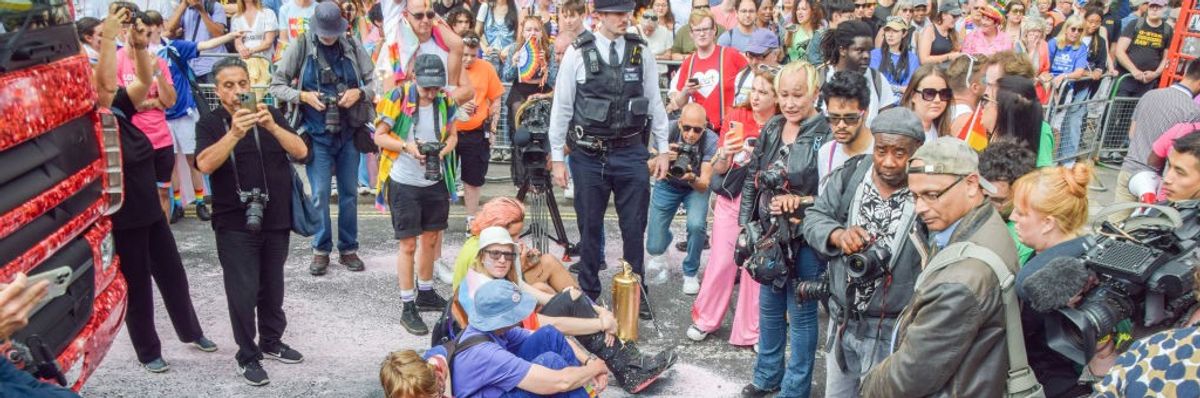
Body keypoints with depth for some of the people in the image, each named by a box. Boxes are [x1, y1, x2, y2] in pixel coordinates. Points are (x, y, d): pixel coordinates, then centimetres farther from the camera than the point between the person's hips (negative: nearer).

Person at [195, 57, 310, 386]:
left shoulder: (271, 115, 6)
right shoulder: (210, 124, -1)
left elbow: (301, 152, -6)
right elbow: (205, 165, -18)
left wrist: (272, 127, -23)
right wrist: (234, 133, -32)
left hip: (276, 220, 3)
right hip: (235, 225, -3)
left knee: (272, 287, 13)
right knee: (243, 291, -2)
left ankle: (271, 342, 30)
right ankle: (247, 357, 9)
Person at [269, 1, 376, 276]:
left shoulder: (352, 47, -1)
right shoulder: (301, 47, -5)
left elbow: (373, 81, 5)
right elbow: (277, 85, -1)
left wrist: (359, 93, -15)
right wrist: (303, 96, -16)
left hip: (348, 132, 2)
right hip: (317, 134, -2)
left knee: (349, 192, 9)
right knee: (320, 194, 0)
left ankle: (348, 249, 21)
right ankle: (321, 250, 15)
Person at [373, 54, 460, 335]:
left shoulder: (445, 100, 0)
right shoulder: (398, 98, -12)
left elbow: (452, 135, 10)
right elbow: (379, 136, -7)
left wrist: (443, 151, -11)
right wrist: (407, 146, -21)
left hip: (436, 181, 5)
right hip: (404, 182, -4)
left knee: (431, 238, 16)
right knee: (408, 244, -1)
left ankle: (426, 294, 34)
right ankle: (407, 307, 6)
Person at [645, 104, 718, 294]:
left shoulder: (711, 141, -27)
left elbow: (704, 185, -25)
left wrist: (692, 178, -48)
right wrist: (663, 157, -43)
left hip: (695, 188, -1)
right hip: (667, 185, 1)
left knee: (696, 224, -31)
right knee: (654, 247, -7)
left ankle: (690, 273, -2)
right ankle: (660, 251, 35)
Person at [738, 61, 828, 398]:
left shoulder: (826, 135, -15)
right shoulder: (771, 129, 5)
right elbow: (753, 177, 11)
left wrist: (801, 202, -27)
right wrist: (746, 222, 8)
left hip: (805, 240, -6)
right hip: (769, 234, 6)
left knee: (801, 314, 7)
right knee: (768, 308, 20)